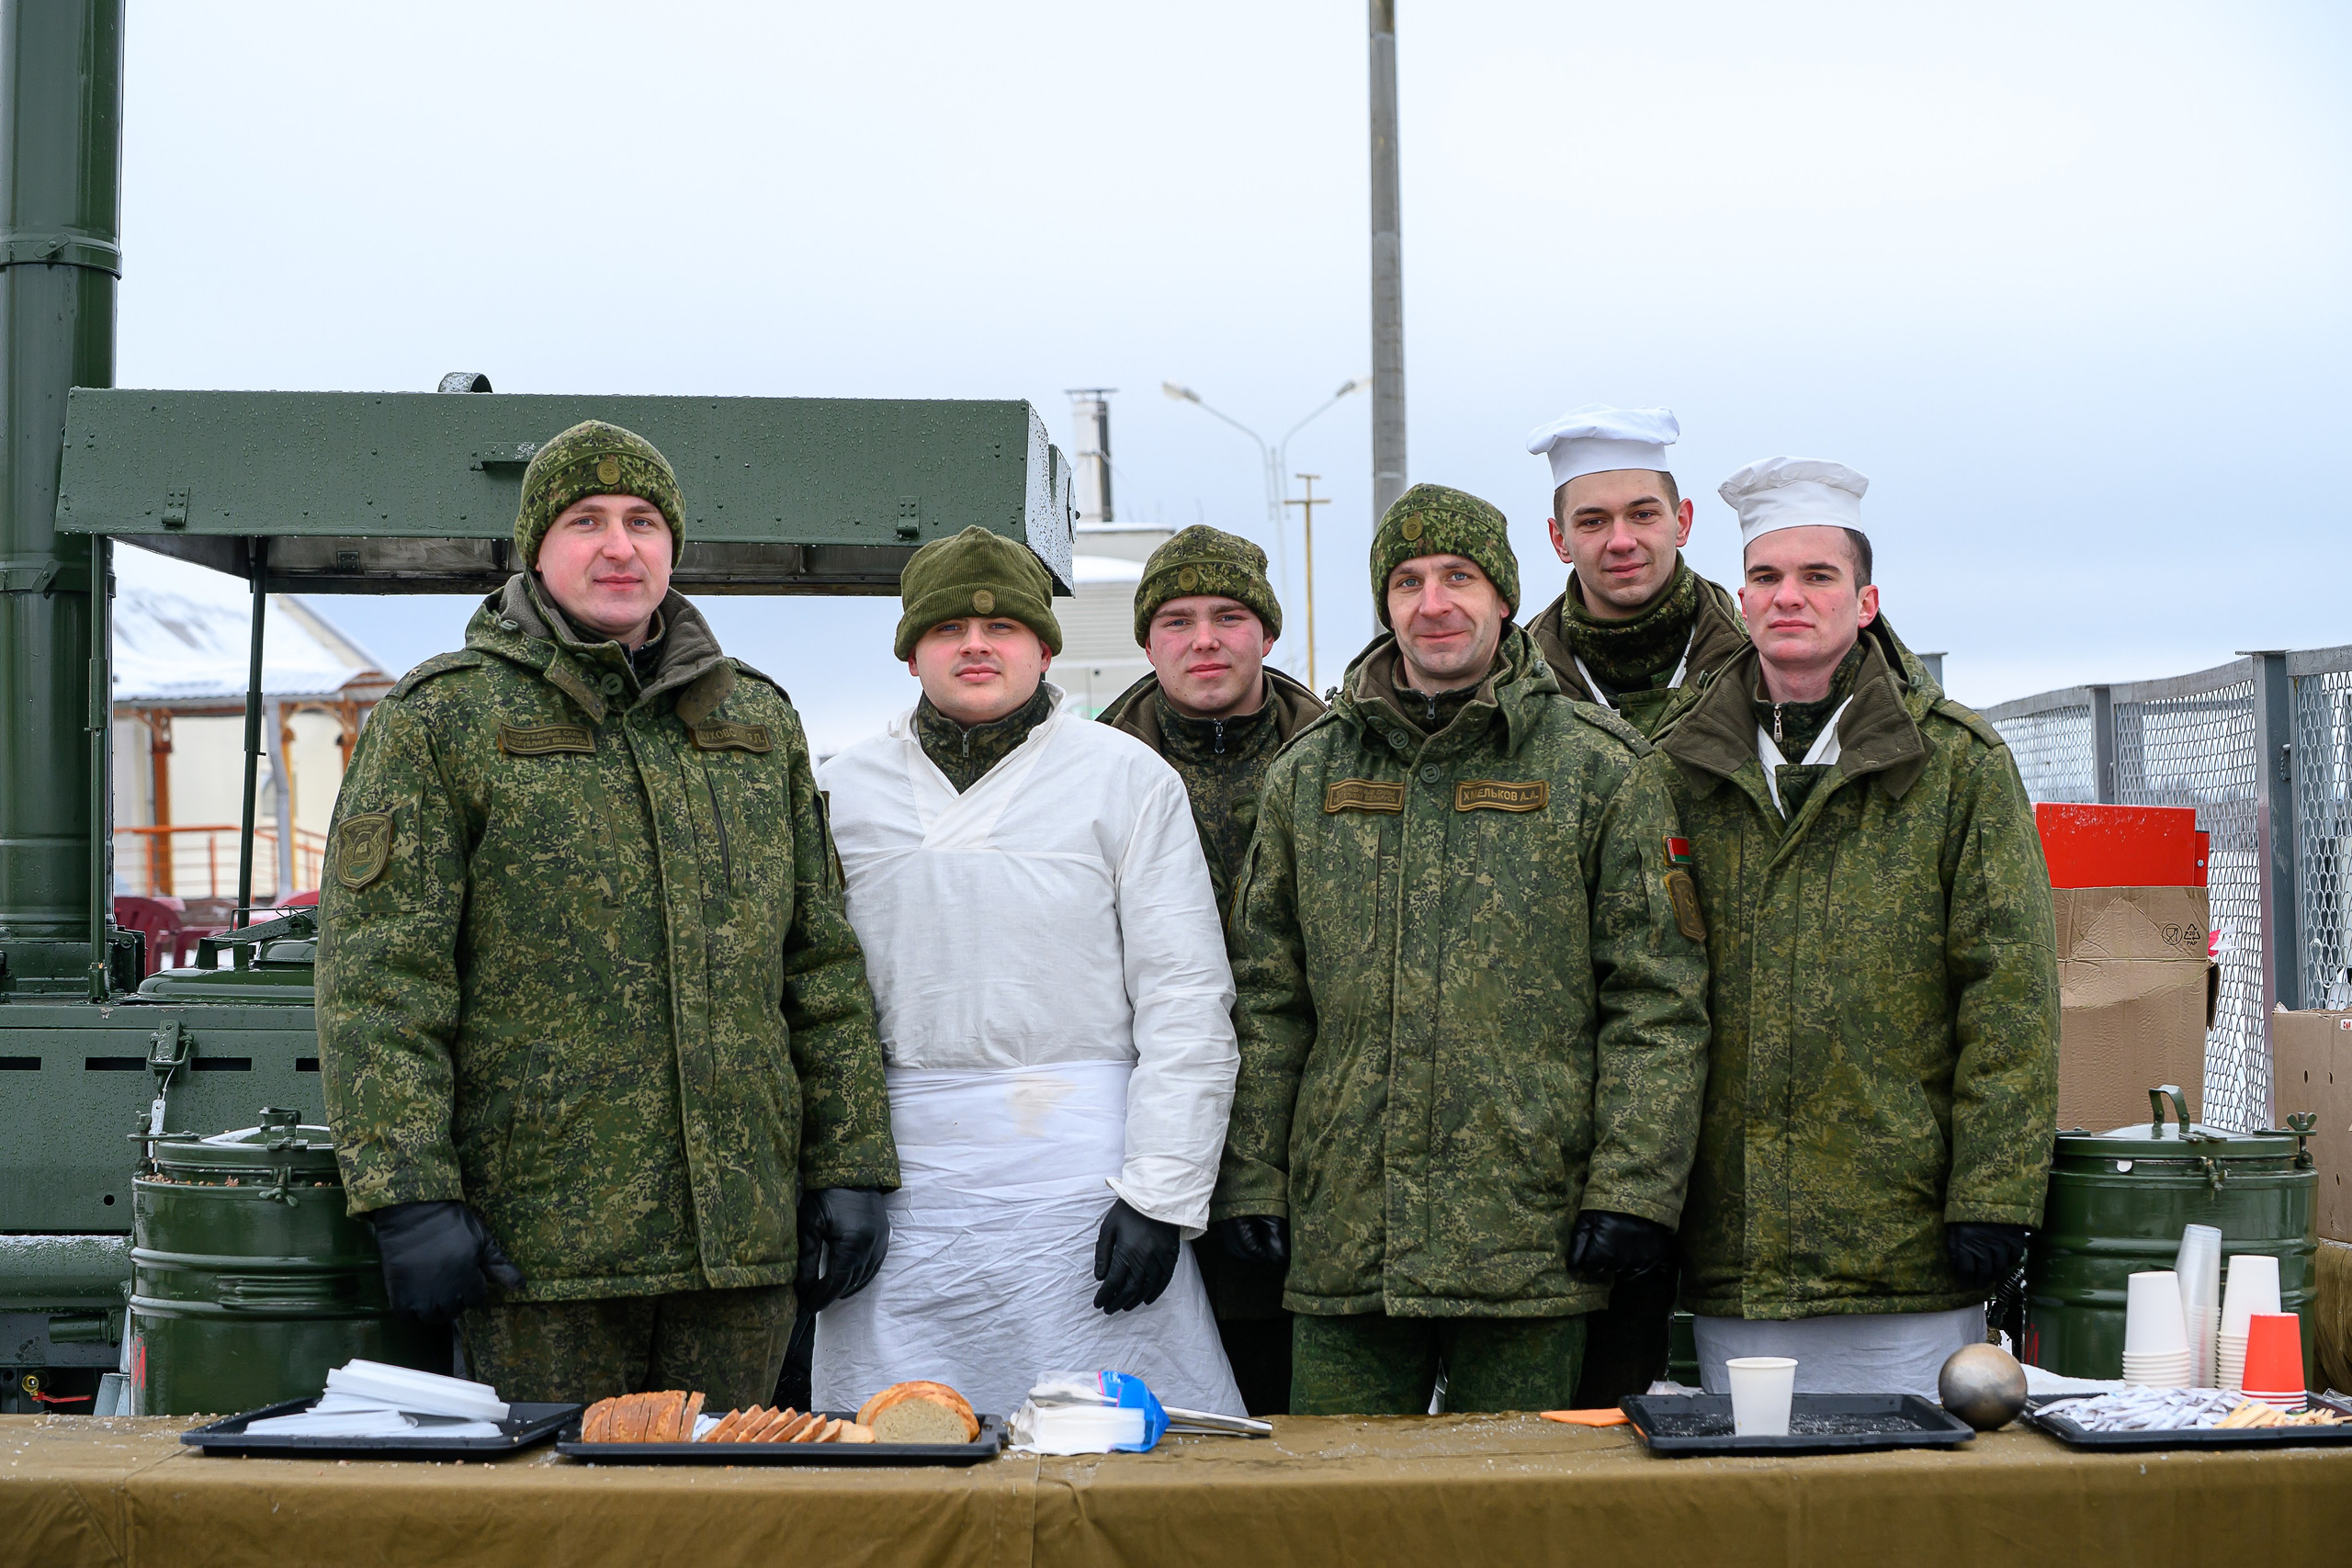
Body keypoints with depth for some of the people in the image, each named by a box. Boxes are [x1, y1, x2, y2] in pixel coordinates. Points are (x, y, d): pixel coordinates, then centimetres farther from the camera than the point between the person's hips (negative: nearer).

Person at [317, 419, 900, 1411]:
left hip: (742, 1236, 4)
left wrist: (851, 1168, 8)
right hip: (542, 1236, -4)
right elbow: (377, 978, -6)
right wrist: (409, 1193, -15)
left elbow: (825, 967, 15)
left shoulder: (760, 722, 15)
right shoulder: (438, 723, 1)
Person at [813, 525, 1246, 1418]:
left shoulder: (1127, 777, 3)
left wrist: (1160, 1194, -8)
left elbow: (1187, 1002, 0)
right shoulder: (843, 791, 12)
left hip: (1082, 1177, -2)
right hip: (900, 1184, 3)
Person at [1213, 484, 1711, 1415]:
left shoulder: (1602, 770, 2)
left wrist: (1632, 1189, -9)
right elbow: (1267, 1003, 13)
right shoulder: (1307, 776, 12)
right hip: (1342, 1238, 3)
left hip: (1531, 1236, -2)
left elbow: (1657, 1000, -1)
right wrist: (1251, 1180, 6)